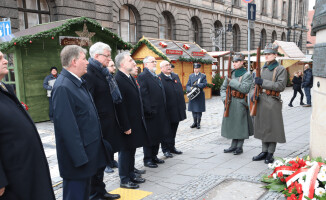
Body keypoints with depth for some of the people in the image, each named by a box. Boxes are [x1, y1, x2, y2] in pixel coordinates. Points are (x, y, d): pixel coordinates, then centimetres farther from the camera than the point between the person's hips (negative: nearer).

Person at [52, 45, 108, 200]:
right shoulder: (63, 87, -21)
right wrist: (80, 157, -23)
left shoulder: (78, 82, 10)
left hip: (88, 151, 10)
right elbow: (67, 125, -24)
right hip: (77, 154, -10)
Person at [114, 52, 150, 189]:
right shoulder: (118, 80, -19)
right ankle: (124, 180, 17)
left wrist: (140, 119, 16)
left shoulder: (130, 77, 12)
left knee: (131, 149, 19)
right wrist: (126, 126, -21)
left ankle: (131, 174, 33)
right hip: (127, 124, -9)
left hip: (136, 122, 9)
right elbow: (120, 105, -22)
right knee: (125, 151, 4)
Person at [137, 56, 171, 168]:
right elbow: (143, 95, -18)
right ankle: (147, 159, 12)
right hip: (150, 113, -9)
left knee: (158, 135, 15)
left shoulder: (156, 76, 17)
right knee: (150, 137, 1)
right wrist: (149, 110, -21)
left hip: (160, 113, 9)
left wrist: (163, 110, 14)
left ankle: (154, 156, 28)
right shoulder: (142, 76, -11)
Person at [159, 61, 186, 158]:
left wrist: (183, 106, 13)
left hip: (177, 110, 7)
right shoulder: (159, 79, -10)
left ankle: (172, 147, 29)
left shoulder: (175, 76, 12)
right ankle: (166, 149, 16)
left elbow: (181, 91, 16)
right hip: (167, 110, -6)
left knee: (173, 129, 16)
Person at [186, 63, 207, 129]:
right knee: (193, 110, 8)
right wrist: (189, 89, -14)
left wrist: (197, 85, -22)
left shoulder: (203, 76, 3)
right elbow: (188, 85, 8)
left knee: (199, 110, 1)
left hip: (200, 96, -3)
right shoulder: (191, 76, 12)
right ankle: (195, 123, 20)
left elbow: (205, 84, -10)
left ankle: (198, 123, 10)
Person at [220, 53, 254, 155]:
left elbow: (245, 89, -20)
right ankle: (233, 146, 22)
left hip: (240, 103, -5)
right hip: (230, 103, 6)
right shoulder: (231, 74, 10)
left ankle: (240, 147, 14)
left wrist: (232, 82, -20)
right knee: (232, 124, 11)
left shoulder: (247, 75, -5)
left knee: (240, 124, 2)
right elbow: (223, 88, 12)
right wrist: (224, 98, -5)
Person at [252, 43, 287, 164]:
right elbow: (255, 84, 16)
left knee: (273, 127, 0)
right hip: (261, 101, 6)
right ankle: (264, 152, 22)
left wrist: (263, 82, -19)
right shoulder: (262, 69, 13)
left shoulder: (280, 69, -4)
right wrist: (254, 94, -4)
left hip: (273, 102, -6)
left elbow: (281, 86, -15)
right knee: (262, 127, 11)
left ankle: (270, 154, 11)